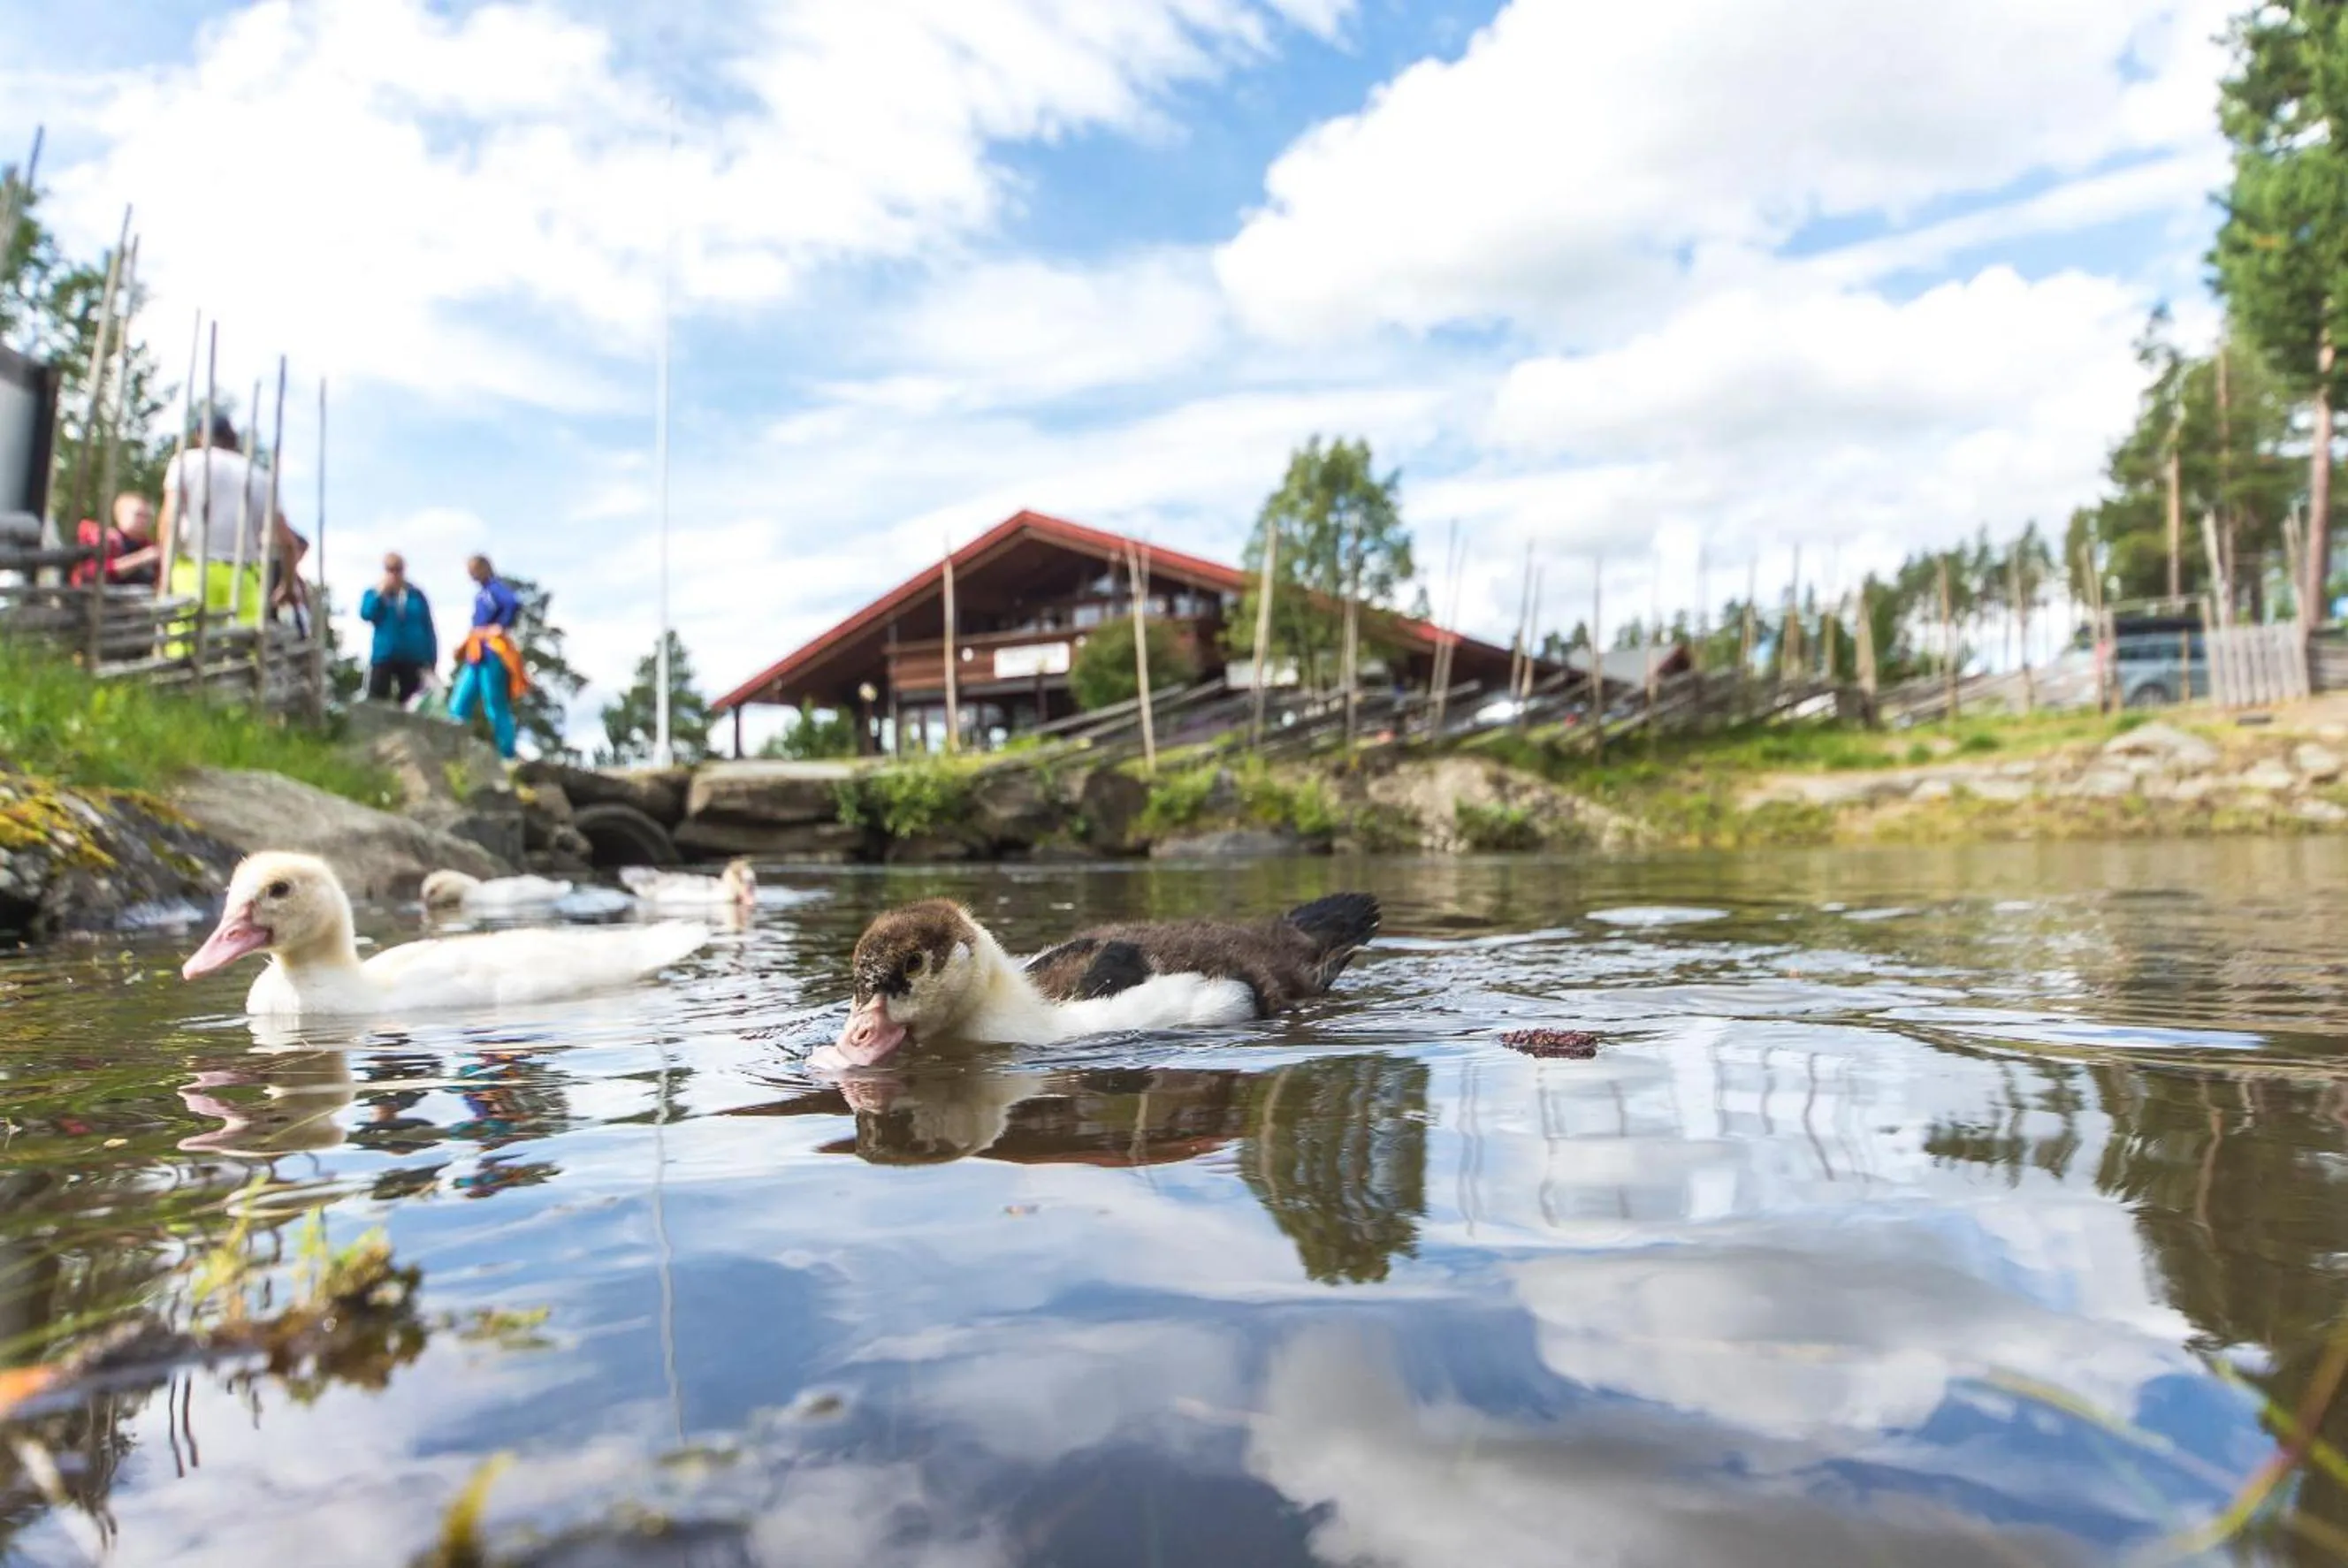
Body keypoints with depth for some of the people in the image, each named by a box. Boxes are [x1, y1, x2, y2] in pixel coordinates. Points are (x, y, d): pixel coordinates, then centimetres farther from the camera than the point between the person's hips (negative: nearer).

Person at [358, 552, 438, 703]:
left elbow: (428, 628, 7)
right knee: (375, 703, -8)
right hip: (383, 657, -1)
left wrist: (430, 659, 1)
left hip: (412, 658, 1)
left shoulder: (416, 595, 6)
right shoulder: (374, 593, 5)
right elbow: (366, 614, -15)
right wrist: (380, 593, -18)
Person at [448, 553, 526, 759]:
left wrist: (501, 627, -19)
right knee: (459, 707, 6)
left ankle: (507, 757, 2)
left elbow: (514, 604, -30)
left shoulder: (495, 587, -9)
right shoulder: (482, 591, 18)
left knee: (497, 709, -4)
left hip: (492, 654, -9)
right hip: (476, 656, 9)